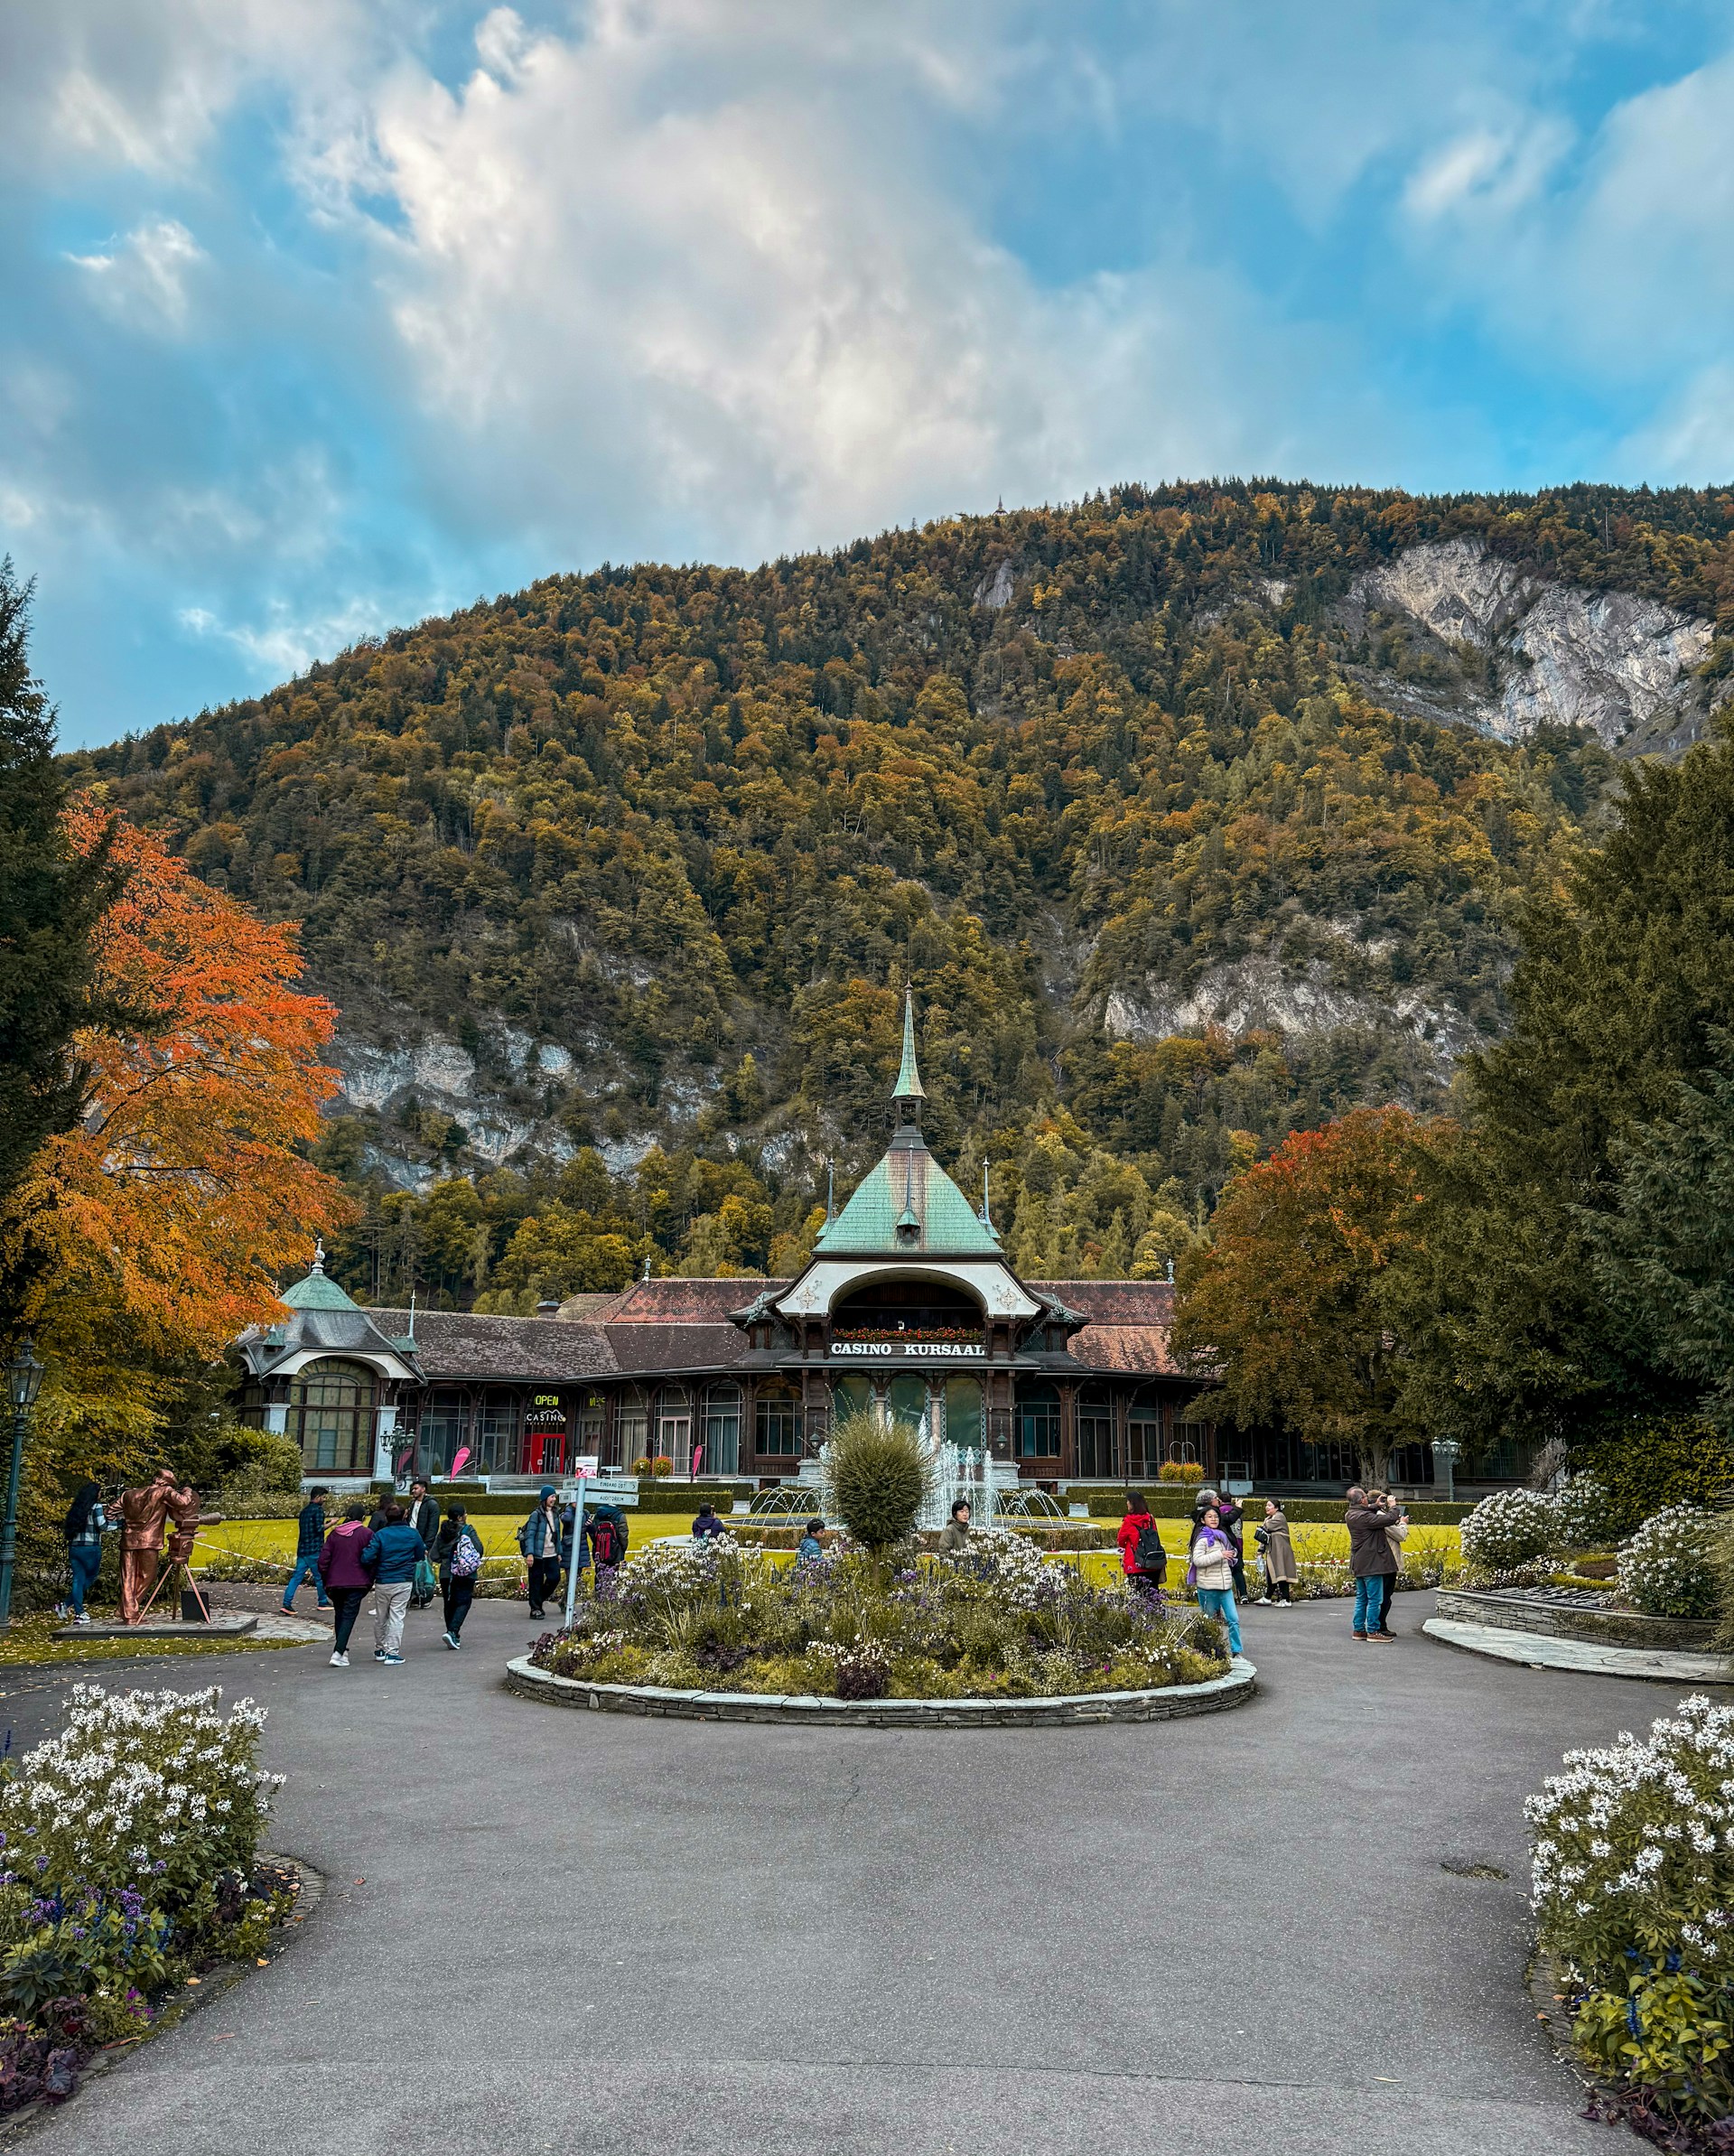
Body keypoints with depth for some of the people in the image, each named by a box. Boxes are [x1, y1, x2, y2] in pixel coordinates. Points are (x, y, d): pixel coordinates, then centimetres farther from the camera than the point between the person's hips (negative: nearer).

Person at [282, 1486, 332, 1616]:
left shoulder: (304, 1511, 16)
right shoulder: (318, 1510, -11)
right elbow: (319, 1529, -19)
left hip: (302, 1549, 8)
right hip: (314, 1550, -8)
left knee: (296, 1577, 4)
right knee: (320, 1577, 7)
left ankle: (287, 1604, -3)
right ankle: (322, 1602, 18)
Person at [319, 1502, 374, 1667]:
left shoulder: (334, 1533, 6)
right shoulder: (366, 1534, -5)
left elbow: (323, 1560, 5)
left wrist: (326, 1582, 14)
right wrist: (370, 1582, 4)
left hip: (335, 1583, 4)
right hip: (357, 1584, -4)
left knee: (339, 1616, 18)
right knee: (349, 1617, -2)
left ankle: (342, 1651, 22)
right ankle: (338, 1653, -13)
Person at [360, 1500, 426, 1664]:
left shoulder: (380, 1535, -7)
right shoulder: (413, 1534, -2)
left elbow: (366, 1558, -14)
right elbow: (421, 1556, 8)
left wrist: (373, 1568, 6)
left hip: (382, 1582, 0)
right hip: (404, 1582, 0)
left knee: (380, 1617, 15)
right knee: (397, 1617, 2)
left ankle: (380, 1650, 26)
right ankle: (392, 1652, -2)